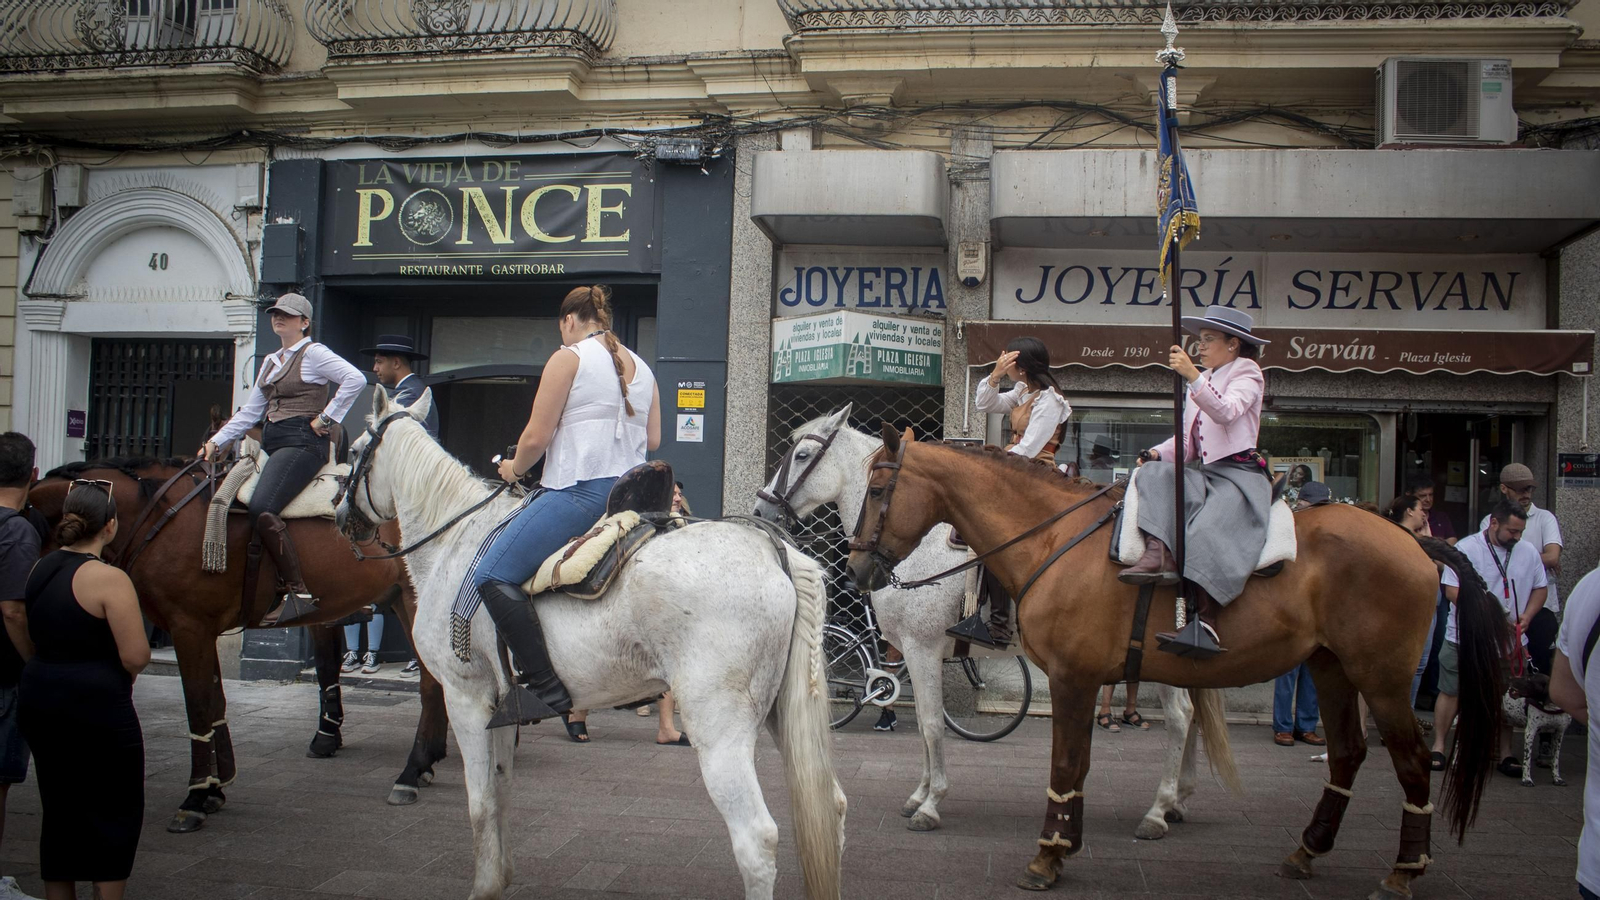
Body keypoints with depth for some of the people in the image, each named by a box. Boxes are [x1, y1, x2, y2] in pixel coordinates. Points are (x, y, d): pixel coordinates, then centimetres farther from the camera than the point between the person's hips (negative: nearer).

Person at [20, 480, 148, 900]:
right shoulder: (109, 579, -18)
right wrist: (127, 673, -1)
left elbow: (32, 638, 14)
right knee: (115, 811, 7)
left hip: (37, 698, 7)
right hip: (96, 707, -7)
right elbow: (136, 656, -20)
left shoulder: (39, 569, 5)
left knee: (58, 809, 18)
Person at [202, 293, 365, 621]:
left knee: (261, 508, -28)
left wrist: (326, 418, -15)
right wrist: (216, 442, 14)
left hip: (302, 443, -9)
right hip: (270, 444, 9)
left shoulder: (313, 353, -3)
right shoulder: (270, 362, 23)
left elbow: (355, 379, -19)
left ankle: (297, 590, -26)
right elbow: (250, 412, 24)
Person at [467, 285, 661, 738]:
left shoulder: (568, 358, -4)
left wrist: (515, 468, 12)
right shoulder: (641, 367, 18)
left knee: (492, 575, -13)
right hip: (630, 495, 9)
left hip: (578, 492, -9)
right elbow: (652, 439, 19)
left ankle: (544, 685, -24)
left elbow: (537, 437, -7)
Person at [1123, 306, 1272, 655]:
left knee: (1207, 531, -31)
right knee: (1154, 474, -20)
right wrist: (1159, 453, -2)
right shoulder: (1203, 382, 23)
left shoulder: (1246, 373, 1)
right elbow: (1187, 445, 18)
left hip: (1241, 475, -8)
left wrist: (1192, 375, -32)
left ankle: (1205, 620, -35)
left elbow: (1226, 412, -22)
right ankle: (1159, 554, -39)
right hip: (1204, 474, 8)